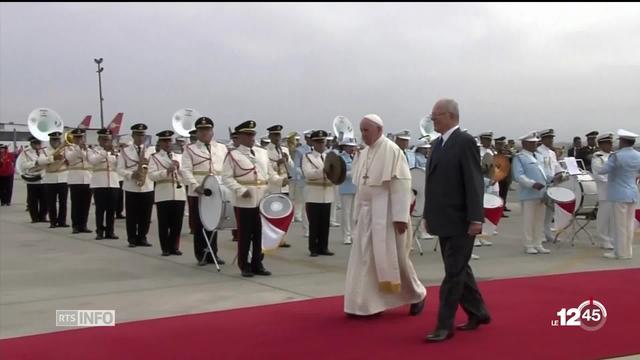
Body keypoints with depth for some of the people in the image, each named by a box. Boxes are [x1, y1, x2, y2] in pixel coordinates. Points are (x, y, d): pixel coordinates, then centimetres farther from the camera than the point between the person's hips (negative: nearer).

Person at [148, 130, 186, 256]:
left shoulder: (179, 157, 15)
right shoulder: (155, 158, 3)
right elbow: (151, 175, -11)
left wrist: (178, 167, -10)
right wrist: (166, 172, -25)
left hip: (179, 194, 3)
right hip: (163, 195, -3)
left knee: (177, 224, 5)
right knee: (164, 224, 1)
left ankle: (174, 247, 15)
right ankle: (165, 248, 9)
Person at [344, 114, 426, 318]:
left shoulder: (392, 151, -11)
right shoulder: (364, 154, 12)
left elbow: (401, 185, -16)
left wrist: (400, 216, -20)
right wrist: (357, 214, 13)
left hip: (387, 215, -7)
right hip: (367, 214, 7)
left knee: (394, 259, 1)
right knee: (365, 259, 3)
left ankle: (416, 295, 22)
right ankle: (366, 304, 8)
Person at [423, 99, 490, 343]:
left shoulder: (465, 142, -12)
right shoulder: (438, 144, 13)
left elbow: (474, 182, -17)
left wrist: (476, 218, -21)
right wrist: (428, 214, 16)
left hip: (460, 222, -8)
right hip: (444, 220, 8)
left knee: (454, 273, -3)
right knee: (459, 269, 15)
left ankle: (445, 325, 1)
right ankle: (477, 312, 29)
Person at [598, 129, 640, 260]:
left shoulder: (617, 156, -17)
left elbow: (602, 171, -13)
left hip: (620, 194, -7)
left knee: (620, 225, 0)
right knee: (629, 224, 12)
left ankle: (621, 252, 6)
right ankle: (628, 251, 17)